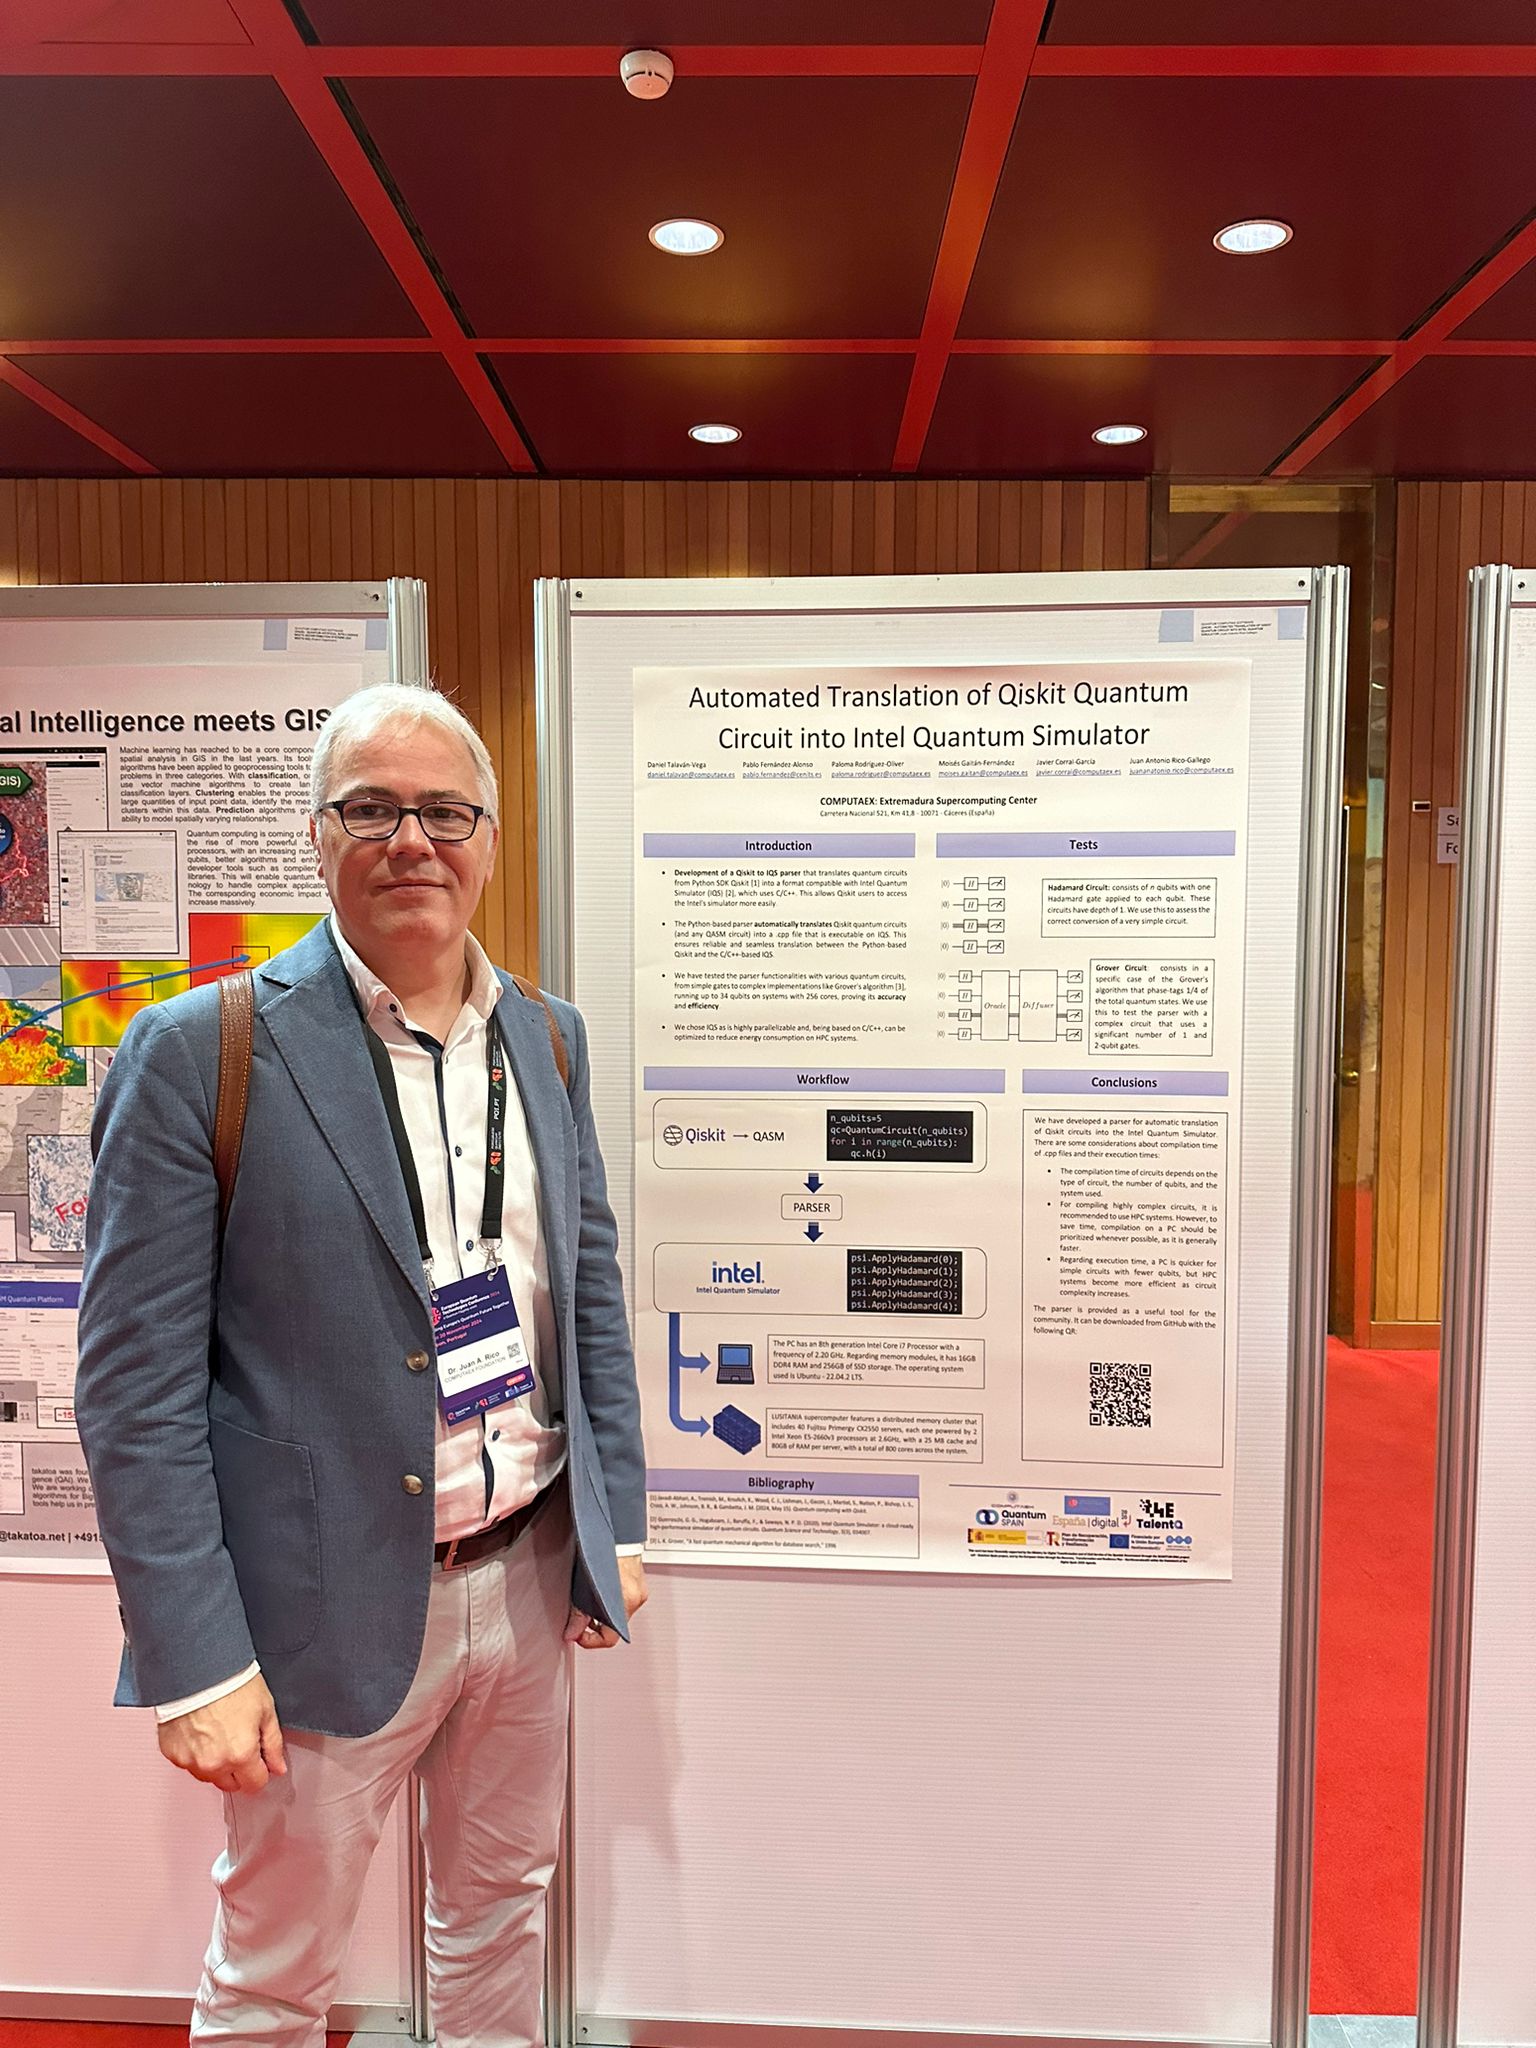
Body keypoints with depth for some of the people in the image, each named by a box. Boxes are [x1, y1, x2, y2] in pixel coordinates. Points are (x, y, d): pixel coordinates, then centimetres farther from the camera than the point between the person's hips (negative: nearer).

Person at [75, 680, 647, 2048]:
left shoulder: (550, 1038, 2)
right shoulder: (202, 1050, -14)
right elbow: (138, 1382, -13)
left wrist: (616, 1524, 7)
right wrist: (197, 1666, -14)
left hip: (532, 1576, 5)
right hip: (337, 1603, -4)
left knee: (502, 1911, 25)